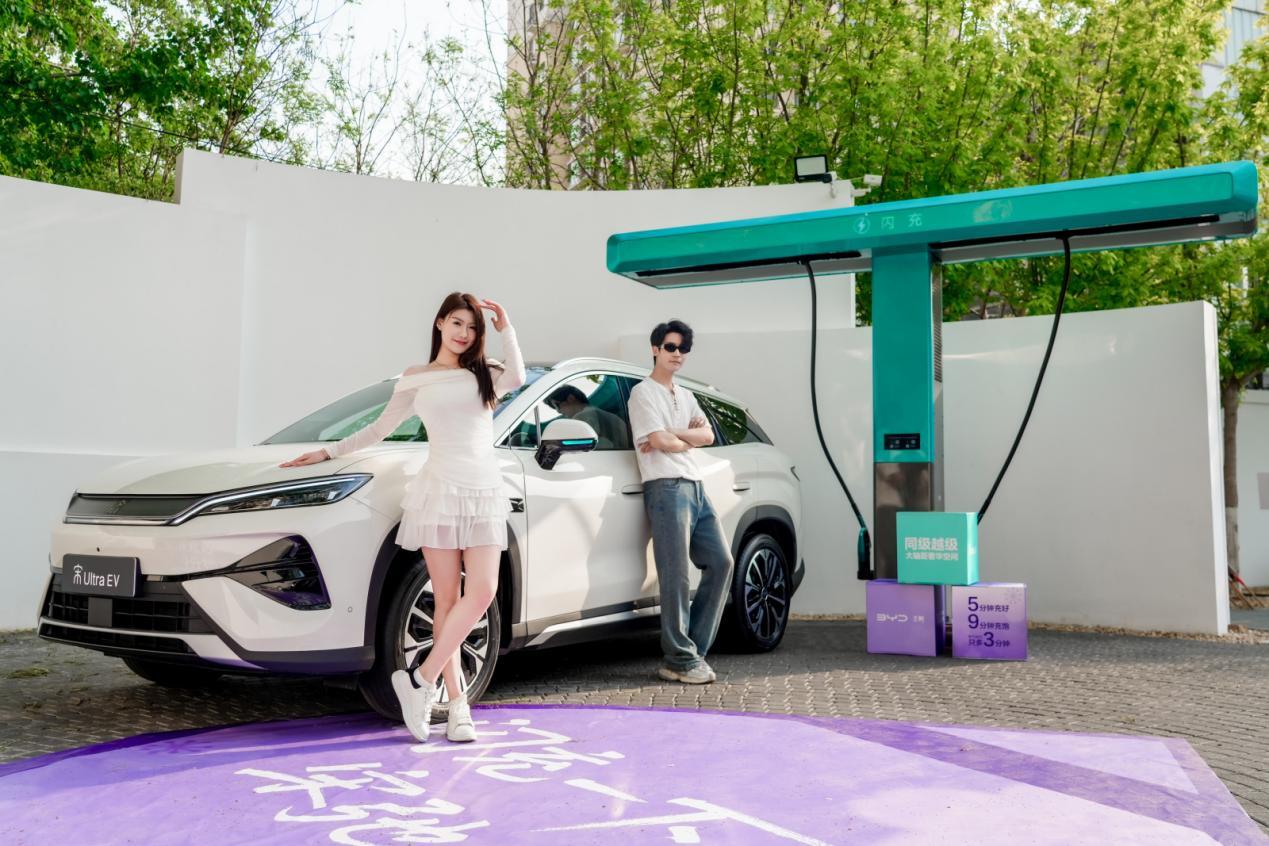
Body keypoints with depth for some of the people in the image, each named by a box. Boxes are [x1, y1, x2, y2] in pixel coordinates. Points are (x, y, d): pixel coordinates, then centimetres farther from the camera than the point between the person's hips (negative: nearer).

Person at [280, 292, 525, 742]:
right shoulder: (416, 377, 12)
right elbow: (379, 429, 19)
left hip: (485, 493, 2)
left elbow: (517, 378, -10)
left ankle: (420, 680, -2)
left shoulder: (485, 374, 14)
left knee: (482, 592, -12)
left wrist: (505, 328, -1)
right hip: (440, 490, -2)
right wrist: (328, 452, 17)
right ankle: (458, 704, 2)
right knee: (447, 599, -4)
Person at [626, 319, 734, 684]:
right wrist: (689, 438, 6)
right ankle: (681, 660, -6)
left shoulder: (686, 396, 23)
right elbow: (661, 442, -12)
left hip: (695, 487, 9)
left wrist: (671, 435, -8)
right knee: (676, 576, -10)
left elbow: (708, 435, 7)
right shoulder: (644, 393, -1)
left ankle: (694, 650, 9)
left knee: (720, 562, 5)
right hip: (667, 488, -8)